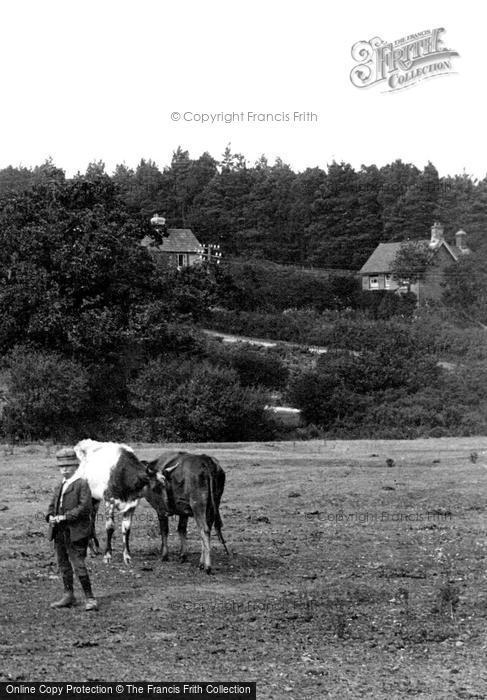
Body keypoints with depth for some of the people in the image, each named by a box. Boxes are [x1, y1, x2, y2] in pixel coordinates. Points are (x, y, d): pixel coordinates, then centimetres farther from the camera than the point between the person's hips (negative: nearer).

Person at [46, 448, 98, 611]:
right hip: (60, 531, 8)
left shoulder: (82, 484, -7)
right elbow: (52, 505, 19)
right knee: (63, 564, 13)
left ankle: (90, 599, -2)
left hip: (76, 532, -8)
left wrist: (65, 517, -19)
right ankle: (68, 596, 25)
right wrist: (51, 516, -4)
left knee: (78, 565, -9)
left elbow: (85, 507, -15)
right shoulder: (59, 486, 16)